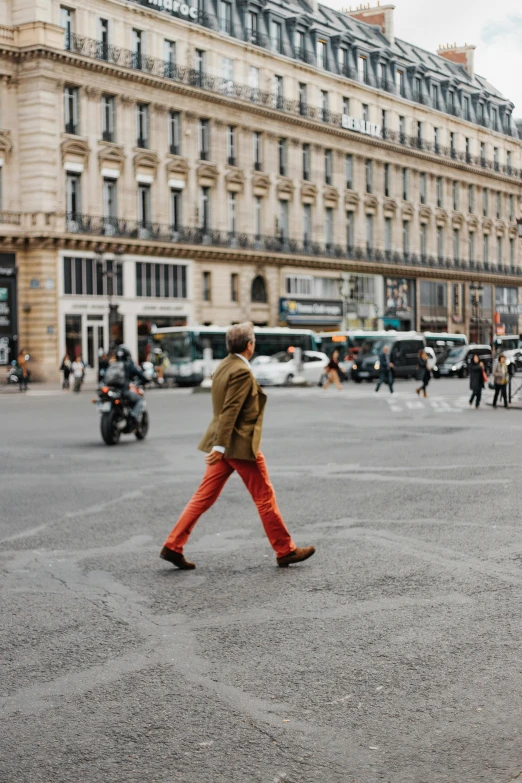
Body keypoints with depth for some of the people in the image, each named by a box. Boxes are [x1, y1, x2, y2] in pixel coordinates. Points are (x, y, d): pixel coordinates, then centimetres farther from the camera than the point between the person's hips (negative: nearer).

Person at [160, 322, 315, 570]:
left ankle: (173, 546, 5)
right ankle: (285, 551, 12)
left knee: (204, 497, 8)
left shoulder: (223, 367, 12)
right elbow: (230, 410, -22)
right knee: (265, 498, 3)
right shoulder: (242, 371, -16)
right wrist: (220, 445, -25)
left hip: (225, 445, 9)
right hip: (240, 445, -9)